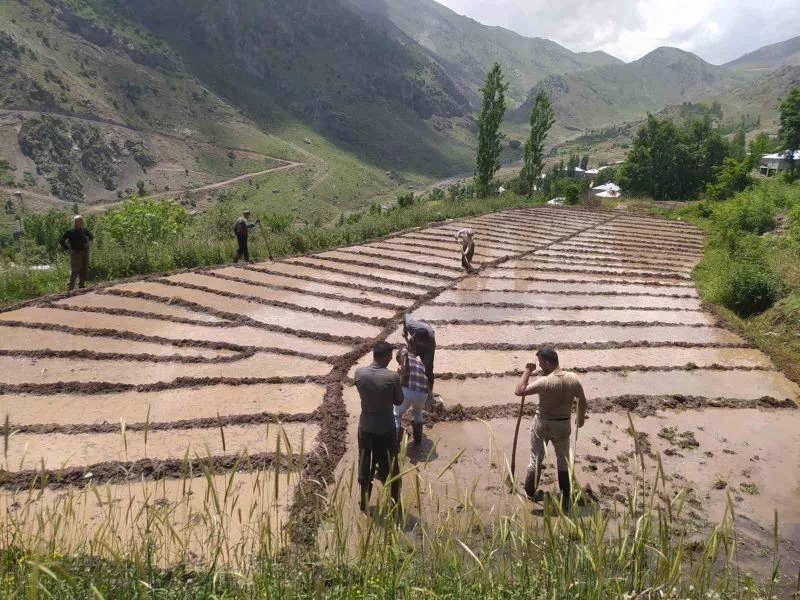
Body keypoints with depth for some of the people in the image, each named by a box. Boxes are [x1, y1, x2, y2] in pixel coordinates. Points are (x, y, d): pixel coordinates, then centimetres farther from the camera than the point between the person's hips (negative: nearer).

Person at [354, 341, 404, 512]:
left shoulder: (359, 373, -11)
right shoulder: (392, 377, -21)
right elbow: (399, 401, -7)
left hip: (365, 427, 3)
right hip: (386, 429, -3)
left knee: (365, 465, 20)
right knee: (390, 467, 16)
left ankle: (364, 502, 34)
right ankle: (394, 503, 30)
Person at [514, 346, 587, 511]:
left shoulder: (544, 381, -25)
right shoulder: (573, 378, -11)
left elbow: (519, 391, -27)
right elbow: (582, 400, 2)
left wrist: (528, 370, -18)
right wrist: (581, 417, 20)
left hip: (542, 424, -3)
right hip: (563, 425, 3)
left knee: (536, 459, 14)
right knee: (563, 460, 19)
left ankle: (530, 492, 28)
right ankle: (565, 498, 26)